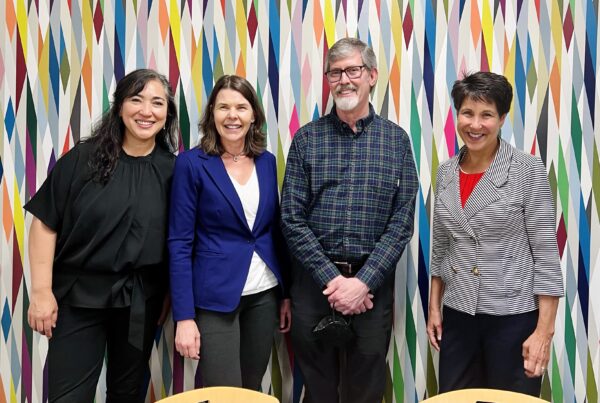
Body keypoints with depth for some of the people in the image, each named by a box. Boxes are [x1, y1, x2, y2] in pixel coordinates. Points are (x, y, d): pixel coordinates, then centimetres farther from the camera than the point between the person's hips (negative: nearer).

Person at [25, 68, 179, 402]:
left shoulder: (172, 169, -2)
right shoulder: (84, 158, -7)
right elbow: (45, 223, -6)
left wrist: (169, 298, 3)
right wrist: (42, 291, -9)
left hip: (141, 303, 2)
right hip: (78, 297, -2)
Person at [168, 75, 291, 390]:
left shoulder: (267, 161, 5)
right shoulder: (192, 163, -9)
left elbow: (276, 231, 11)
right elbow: (180, 243, -10)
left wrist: (286, 293, 10)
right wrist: (184, 317, -14)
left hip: (265, 294, 5)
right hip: (216, 297, -5)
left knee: (252, 389, 17)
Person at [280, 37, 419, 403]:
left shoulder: (396, 139, 2)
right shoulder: (307, 138, 1)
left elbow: (403, 220, -3)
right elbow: (292, 218, -4)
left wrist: (363, 281, -13)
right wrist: (331, 278, -12)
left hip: (373, 282, 0)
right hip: (314, 280, 0)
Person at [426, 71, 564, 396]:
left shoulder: (528, 171, -10)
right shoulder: (446, 172, 4)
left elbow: (546, 252, -11)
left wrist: (544, 331, -14)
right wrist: (434, 306, 10)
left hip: (513, 315, -4)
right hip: (457, 315, 5)